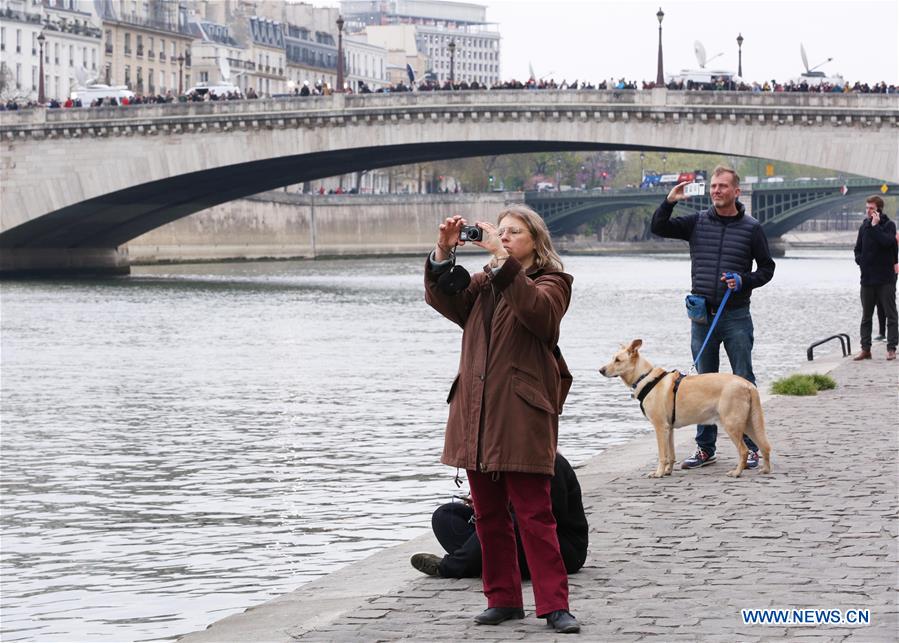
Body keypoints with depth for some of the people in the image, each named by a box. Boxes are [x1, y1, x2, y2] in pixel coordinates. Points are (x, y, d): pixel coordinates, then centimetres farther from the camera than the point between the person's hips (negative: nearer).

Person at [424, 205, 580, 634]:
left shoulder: (551, 281, 4)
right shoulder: (485, 283, 21)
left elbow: (537, 309, -19)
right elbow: (444, 300, 4)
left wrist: (502, 259, -24)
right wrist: (443, 253, -10)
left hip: (522, 413, -6)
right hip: (476, 413, 6)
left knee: (534, 514, -9)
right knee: (489, 515, 8)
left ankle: (554, 605, -8)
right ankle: (503, 599, 16)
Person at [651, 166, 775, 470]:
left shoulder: (751, 228, 0)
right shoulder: (697, 223, 6)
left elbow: (767, 267, 5)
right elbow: (658, 228, 4)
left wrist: (744, 281, -12)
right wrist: (669, 202, -12)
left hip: (736, 316, -3)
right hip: (701, 316, 3)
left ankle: (750, 447, 7)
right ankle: (705, 448, 14)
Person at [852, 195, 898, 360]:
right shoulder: (864, 226, 11)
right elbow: (858, 249, 18)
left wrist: (875, 226, -19)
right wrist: (860, 260, 0)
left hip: (885, 278, -5)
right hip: (867, 277, 5)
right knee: (866, 316, 8)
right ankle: (865, 349, 12)